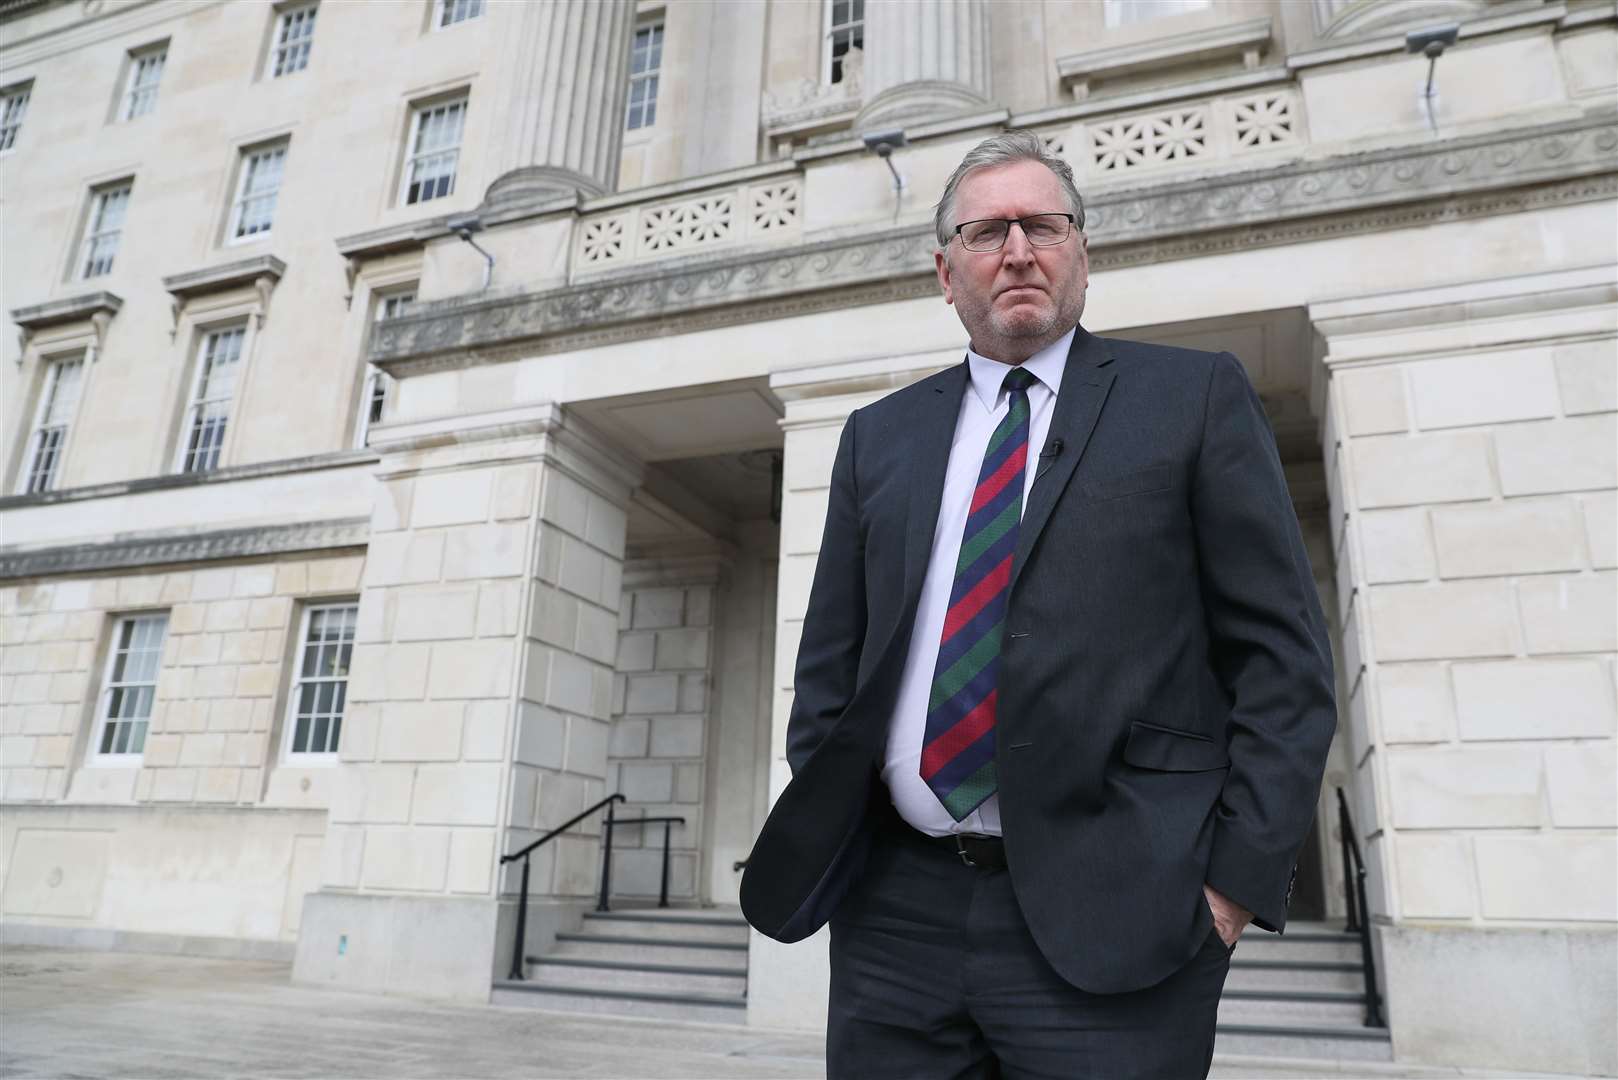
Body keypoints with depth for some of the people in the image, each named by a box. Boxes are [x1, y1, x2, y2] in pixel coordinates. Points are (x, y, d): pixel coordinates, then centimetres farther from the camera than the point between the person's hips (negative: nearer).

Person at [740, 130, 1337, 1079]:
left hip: (1109, 915, -3)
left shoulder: (1196, 396, 3)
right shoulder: (880, 435, 12)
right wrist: (813, 846, 5)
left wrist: (1241, 875, -8)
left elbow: (1283, 654, -1)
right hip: (895, 912, 4)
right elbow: (832, 659, 13)